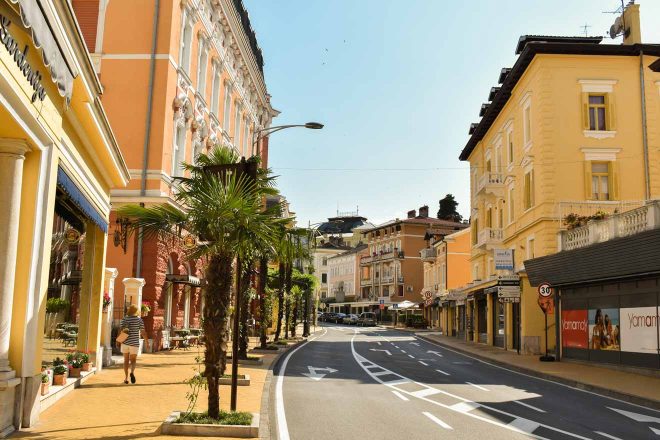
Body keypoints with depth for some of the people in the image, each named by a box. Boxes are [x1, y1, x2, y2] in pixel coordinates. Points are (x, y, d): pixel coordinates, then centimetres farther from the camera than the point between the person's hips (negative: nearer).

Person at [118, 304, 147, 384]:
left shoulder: (125, 318, 0)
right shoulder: (139, 319, -2)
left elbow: (121, 329, -12)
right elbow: (143, 332, -2)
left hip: (125, 342, 1)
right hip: (134, 343, -1)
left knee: (126, 360, 13)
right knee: (133, 360, 10)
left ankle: (126, 378, 9)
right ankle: (132, 372, -19)